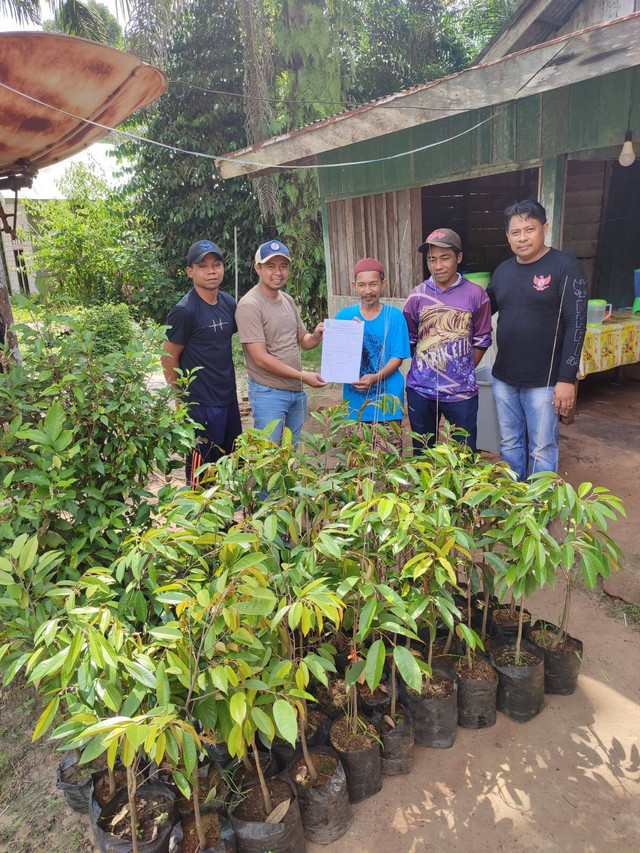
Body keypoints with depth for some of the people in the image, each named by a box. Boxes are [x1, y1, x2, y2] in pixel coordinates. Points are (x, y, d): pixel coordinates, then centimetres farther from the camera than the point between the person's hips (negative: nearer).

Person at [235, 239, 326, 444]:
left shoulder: (288, 300, 10)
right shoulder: (250, 305, -15)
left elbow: (302, 340, 17)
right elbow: (261, 358, -19)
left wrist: (316, 337, -8)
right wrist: (303, 376, -17)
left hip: (297, 391, 8)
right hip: (268, 394, -7)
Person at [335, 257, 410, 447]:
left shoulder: (394, 316, -2)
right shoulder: (344, 315, 4)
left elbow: (398, 357, -5)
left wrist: (374, 378, -22)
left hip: (386, 398, -2)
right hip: (354, 398, 2)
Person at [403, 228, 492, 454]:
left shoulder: (475, 294, -4)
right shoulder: (417, 295, -1)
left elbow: (481, 340, 4)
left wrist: (463, 373, 6)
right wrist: (423, 369, 8)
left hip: (461, 390, -1)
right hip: (420, 390, 2)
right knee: (422, 452, 15)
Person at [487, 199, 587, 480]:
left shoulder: (565, 267, -8)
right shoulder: (503, 271, 9)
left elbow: (576, 324, -11)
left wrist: (566, 379, -15)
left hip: (544, 381, -5)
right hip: (504, 378, 5)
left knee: (542, 449, 4)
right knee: (509, 445, 15)